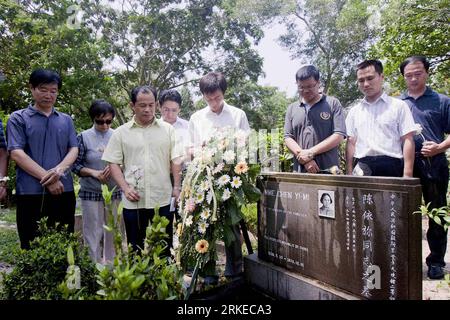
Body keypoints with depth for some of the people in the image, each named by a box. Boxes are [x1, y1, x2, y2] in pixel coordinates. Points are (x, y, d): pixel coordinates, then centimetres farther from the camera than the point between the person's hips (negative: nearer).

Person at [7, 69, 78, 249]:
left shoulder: (66, 120, 14)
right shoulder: (18, 118, 4)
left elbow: (74, 149, 6)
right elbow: (16, 153, -6)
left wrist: (59, 169, -15)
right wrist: (47, 178, -14)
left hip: (64, 191, 3)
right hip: (31, 192, -3)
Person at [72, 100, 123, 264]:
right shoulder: (84, 137, -3)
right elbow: (75, 165, -2)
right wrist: (93, 173, -17)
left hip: (115, 191, 2)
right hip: (91, 192, -2)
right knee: (93, 232, 5)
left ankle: (111, 262, 29)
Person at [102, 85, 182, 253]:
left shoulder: (168, 129, 4)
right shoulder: (120, 133, 5)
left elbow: (176, 160, 3)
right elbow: (113, 163, 4)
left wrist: (177, 187, -4)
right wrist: (125, 188, -8)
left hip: (163, 199, 0)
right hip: (133, 201, 1)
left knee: (165, 248, 10)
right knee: (136, 247, 13)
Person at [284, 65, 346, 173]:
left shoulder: (333, 103, 4)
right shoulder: (292, 108, 12)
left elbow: (339, 136, -4)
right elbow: (288, 138, 7)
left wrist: (311, 152, -11)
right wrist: (303, 157, -10)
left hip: (328, 170, -2)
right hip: (300, 170, 2)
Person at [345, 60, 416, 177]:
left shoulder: (398, 106, 5)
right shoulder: (354, 111, 14)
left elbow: (408, 140, -1)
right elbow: (351, 142, 11)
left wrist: (407, 175, -10)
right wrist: (349, 173, 2)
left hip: (391, 167, -2)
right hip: (362, 167, 2)